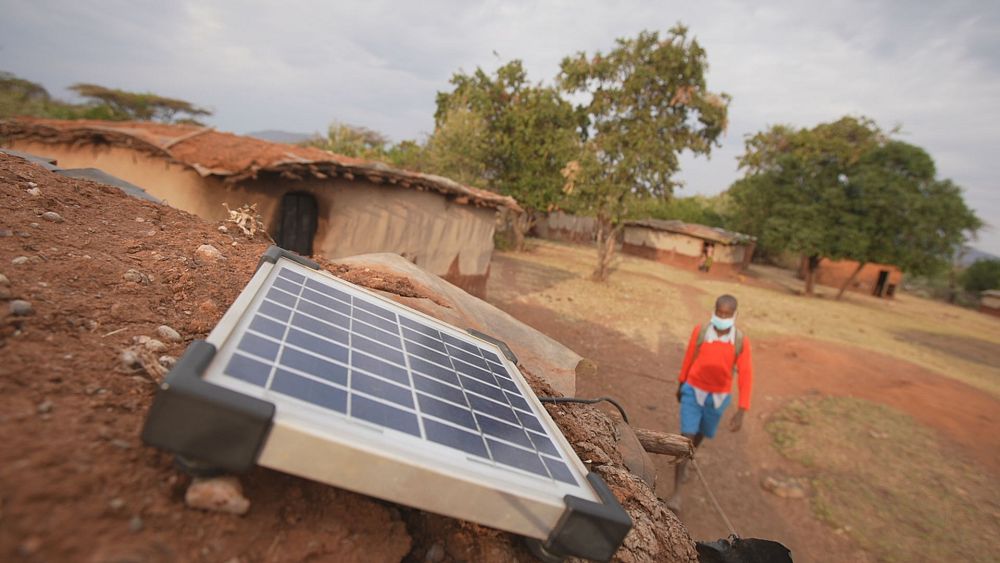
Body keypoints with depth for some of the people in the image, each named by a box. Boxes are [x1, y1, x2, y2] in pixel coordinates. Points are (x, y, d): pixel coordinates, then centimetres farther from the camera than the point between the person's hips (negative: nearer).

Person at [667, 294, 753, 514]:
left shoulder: (741, 342, -15)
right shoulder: (700, 331, -14)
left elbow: (745, 376, -14)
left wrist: (741, 411, -18)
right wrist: (680, 385, 11)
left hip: (718, 396, 2)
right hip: (693, 390, -2)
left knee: (701, 434, 22)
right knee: (687, 436, -8)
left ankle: (686, 461, 55)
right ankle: (676, 494, -4)